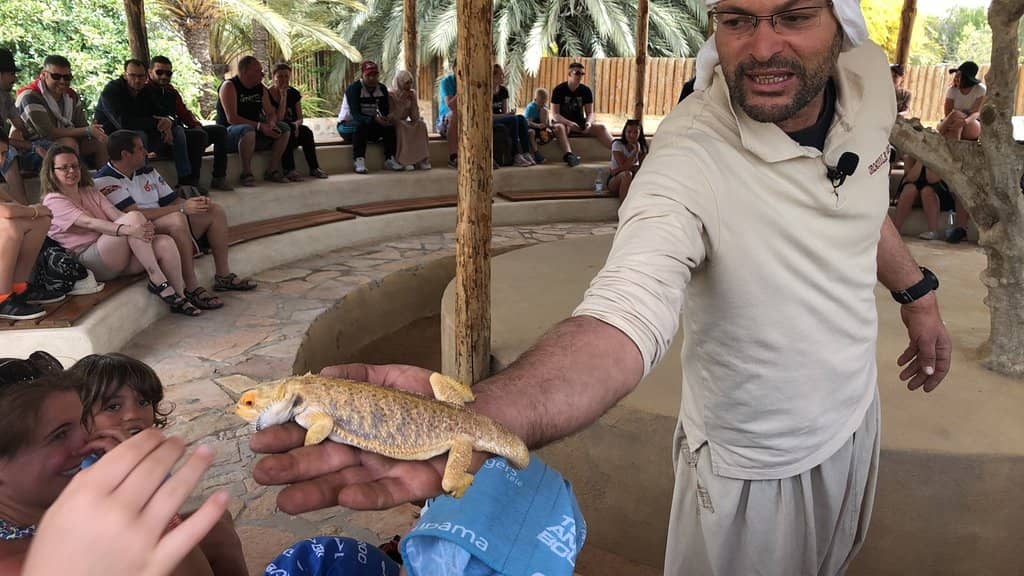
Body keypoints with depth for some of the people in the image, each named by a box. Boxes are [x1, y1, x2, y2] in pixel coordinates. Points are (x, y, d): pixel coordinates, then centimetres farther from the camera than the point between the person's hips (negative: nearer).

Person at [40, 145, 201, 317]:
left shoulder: (90, 192, 22)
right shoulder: (53, 201, 0)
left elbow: (117, 215, 5)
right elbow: (89, 222, -18)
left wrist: (144, 227, -18)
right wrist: (128, 229, -35)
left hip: (115, 257, 7)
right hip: (89, 262, -7)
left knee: (165, 243, -19)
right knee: (134, 217, -27)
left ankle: (180, 297, -11)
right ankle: (157, 280, -27)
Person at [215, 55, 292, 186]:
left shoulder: (261, 88, 9)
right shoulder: (229, 87, -12)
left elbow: (270, 113, 10)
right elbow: (232, 118, -22)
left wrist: (271, 124, -16)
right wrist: (259, 126, -28)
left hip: (255, 132, 7)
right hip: (229, 133, -7)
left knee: (284, 128, -7)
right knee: (248, 130, -39)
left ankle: (272, 170, -6)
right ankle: (246, 173, -25)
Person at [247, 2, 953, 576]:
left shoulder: (868, 73, -11)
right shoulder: (689, 162, -35)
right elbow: (624, 315, -51)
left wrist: (917, 291, 17)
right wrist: (472, 420, -67)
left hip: (854, 412, 7)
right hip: (755, 463, -6)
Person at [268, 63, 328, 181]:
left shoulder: (294, 93, 6)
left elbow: (300, 118, 5)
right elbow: (278, 120, -17)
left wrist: (296, 124, -20)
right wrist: (283, 97, -19)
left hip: (293, 131, 4)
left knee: (306, 131, -26)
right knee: (287, 131, -35)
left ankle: (314, 168, -25)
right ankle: (289, 170, -38)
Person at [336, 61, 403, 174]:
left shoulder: (382, 88, -1)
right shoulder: (353, 88, -20)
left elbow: (385, 111, -4)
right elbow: (356, 115, -31)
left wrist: (385, 119, -29)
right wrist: (374, 119, -46)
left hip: (369, 124, 6)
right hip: (347, 125, -6)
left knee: (389, 126, -18)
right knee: (360, 125, -37)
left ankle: (390, 159, -17)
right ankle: (359, 162, -40)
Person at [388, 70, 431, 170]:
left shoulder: (412, 94, 0)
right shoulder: (391, 95, -14)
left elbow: (415, 118, -6)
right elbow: (393, 118, -23)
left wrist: (413, 101, -16)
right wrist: (401, 101, -26)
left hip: (406, 125, 5)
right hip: (393, 127, -5)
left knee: (421, 124, -21)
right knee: (401, 125, -35)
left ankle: (422, 160, -27)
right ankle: (404, 161, -36)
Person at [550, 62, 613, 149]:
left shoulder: (586, 90, 4)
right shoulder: (559, 90, -6)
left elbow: (590, 113, 3)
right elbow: (555, 114, -11)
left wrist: (588, 122, -22)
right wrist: (569, 123, -28)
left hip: (580, 123, 3)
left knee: (601, 127, -23)